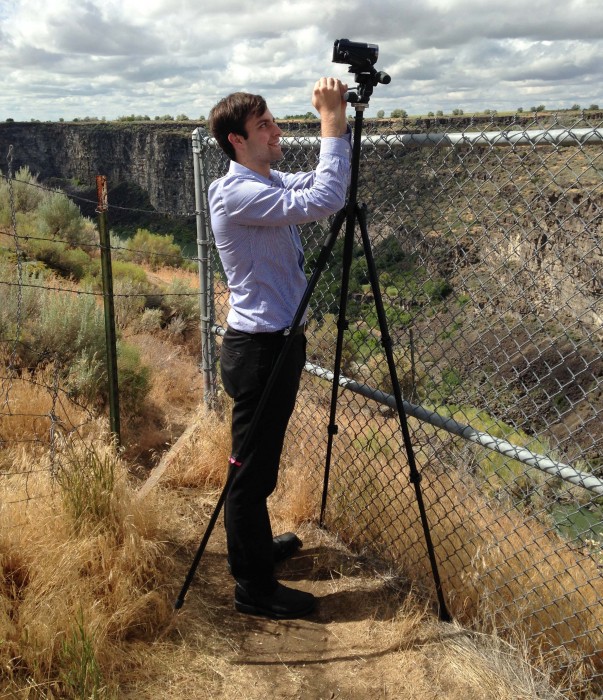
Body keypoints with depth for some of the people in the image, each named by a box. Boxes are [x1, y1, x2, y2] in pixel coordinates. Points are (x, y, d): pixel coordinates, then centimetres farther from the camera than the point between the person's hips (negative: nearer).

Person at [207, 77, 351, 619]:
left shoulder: (270, 184, 11)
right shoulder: (237, 193, -19)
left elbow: (320, 184, 17)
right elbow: (325, 201, -29)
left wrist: (339, 122, 4)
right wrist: (331, 123, -21)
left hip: (278, 341, 10)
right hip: (259, 348, -10)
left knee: (262, 461, 22)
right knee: (251, 468, 1)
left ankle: (255, 546, 41)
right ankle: (254, 587, 15)